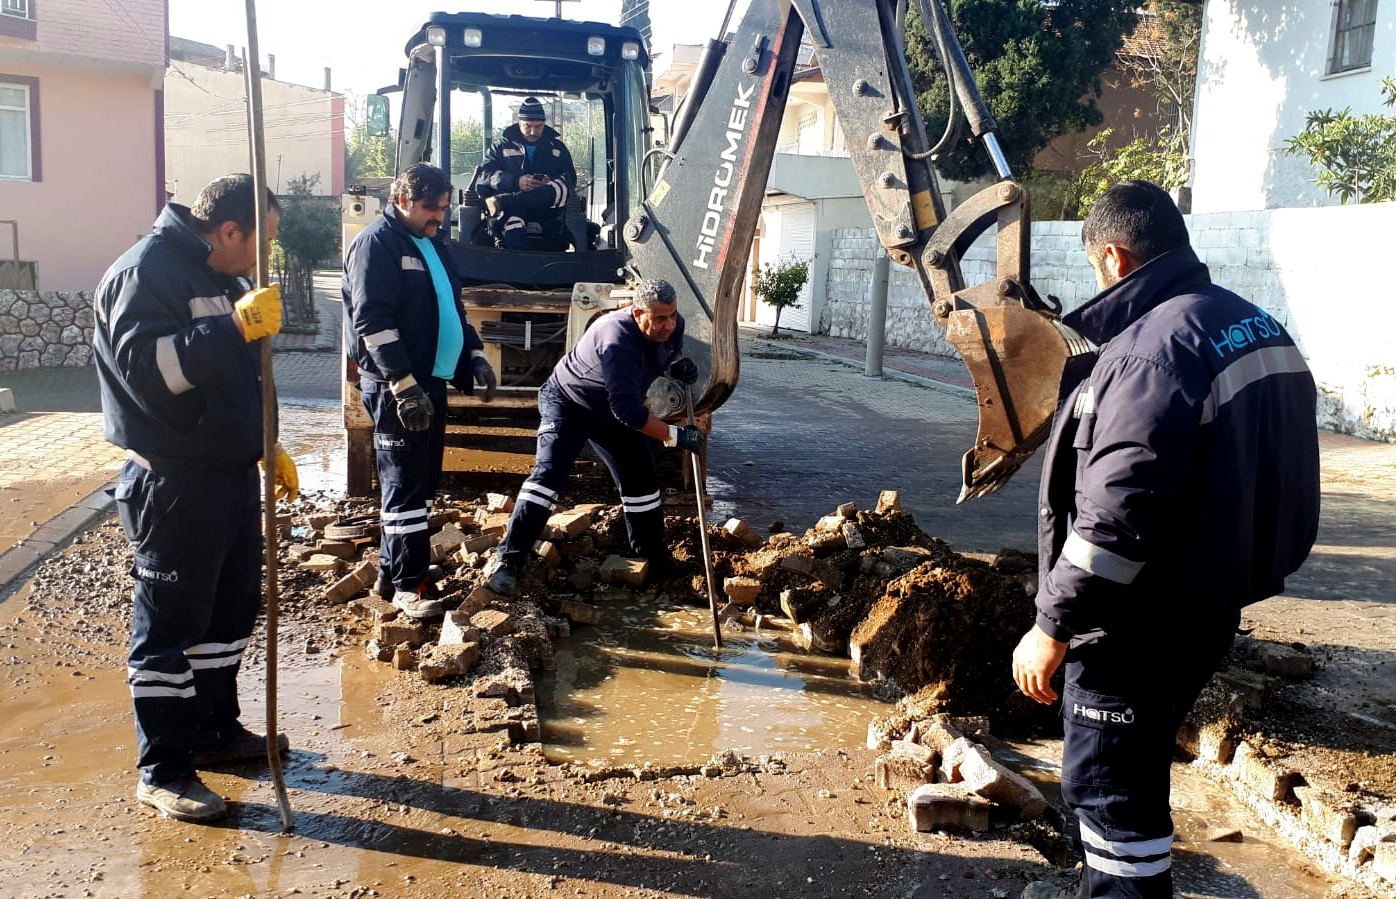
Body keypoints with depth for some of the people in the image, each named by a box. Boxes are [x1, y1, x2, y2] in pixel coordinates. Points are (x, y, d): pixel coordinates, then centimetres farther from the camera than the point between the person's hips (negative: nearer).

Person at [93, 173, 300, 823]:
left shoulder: (220, 277, 16)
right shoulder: (146, 270, -14)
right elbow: (146, 366, -28)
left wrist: (267, 447, 18)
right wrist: (235, 327, -33)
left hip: (229, 472, 10)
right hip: (174, 484, -9)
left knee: (231, 608, 17)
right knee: (169, 624, -2)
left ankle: (217, 729, 32)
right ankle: (163, 770, 8)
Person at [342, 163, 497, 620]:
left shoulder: (431, 246, 19)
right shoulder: (377, 243, -9)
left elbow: (453, 308, 27)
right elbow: (372, 321, -18)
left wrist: (475, 356, 12)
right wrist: (404, 384, -23)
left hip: (430, 382, 9)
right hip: (396, 386, -9)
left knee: (424, 482, 12)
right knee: (406, 485, -6)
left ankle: (391, 572, 22)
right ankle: (409, 583, 2)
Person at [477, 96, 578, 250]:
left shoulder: (557, 147, 19)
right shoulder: (502, 146, 16)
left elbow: (570, 178, 11)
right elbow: (485, 173, 2)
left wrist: (550, 184, -14)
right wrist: (516, 181, -16)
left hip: (547, 209, 1)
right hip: (513, 209, -1)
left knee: (562, 188, -34)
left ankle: (501, 202, -41)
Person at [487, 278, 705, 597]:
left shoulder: (672, 325, -16)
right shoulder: (617, 340, -39)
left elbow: (668, 354, 9)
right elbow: (628, 410, -40)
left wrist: (678, 366, -16)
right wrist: (676, 435, -36)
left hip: (612, 409, 7)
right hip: (568, 403, -7)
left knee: (640, 478, 8)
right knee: (548, 473, -21)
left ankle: (654, 558, 24)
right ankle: (508, 561, -18)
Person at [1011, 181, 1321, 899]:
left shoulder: (1155, 347, -24)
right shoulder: (1253, 323, 7)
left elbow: (1117, 514, -28)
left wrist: (1053, 626, -20)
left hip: (1144, 624, -10)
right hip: (1207, 604, 10)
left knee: (1108, 782, 4)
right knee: (1133, 761, 25)